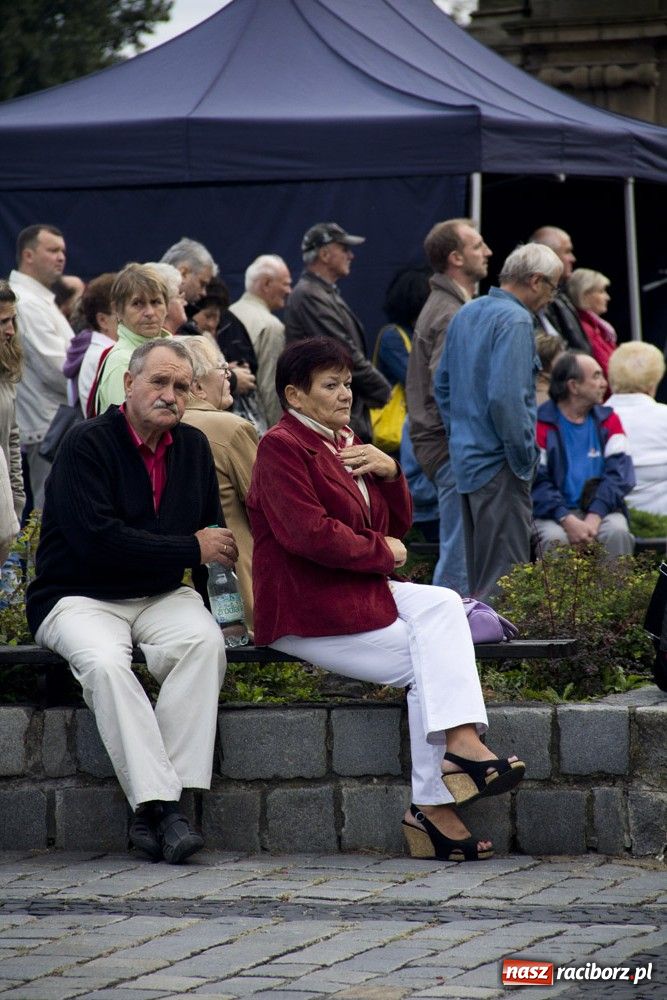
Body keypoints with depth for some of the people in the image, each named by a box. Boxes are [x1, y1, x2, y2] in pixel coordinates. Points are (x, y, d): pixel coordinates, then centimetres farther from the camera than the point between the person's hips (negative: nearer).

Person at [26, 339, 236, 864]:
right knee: (105, 662, -37)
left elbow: (213, 534, 22)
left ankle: (153, 808, -33)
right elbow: (96, 540, -20)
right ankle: (161, 805, -38)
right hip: (80, 599, -5)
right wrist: (192, 549, -14)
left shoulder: (193, 446, 12)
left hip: (160, 597, 5)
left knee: (205, 641, -29)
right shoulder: (87, 444, -9)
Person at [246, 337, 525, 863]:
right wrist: (382, 551, -9)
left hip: (358, 594, 8)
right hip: (306, 612, -8)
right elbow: (310, 534, -21)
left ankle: (460, 743, -31)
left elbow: (398, 524, 23)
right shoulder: (281, 447, -9)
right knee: (427, 665, -18)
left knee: (442, 604, -19)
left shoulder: (346, 443, 20)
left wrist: (389, 472, 3)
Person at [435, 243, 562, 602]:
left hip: (466, 459, 9)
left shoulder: (466, 314, 13)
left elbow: (442, 385, 20)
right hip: (498, 464, -9)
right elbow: (506, 398, -23)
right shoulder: (515, 321, -15)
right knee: (505, 575, -8)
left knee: (479, 572, 16)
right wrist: (524, 459, -14)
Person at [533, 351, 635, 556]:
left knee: (617, 532, -28)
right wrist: (567, 520, -23)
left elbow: (619, 472, 1)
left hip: (600, 509, 3)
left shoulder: (608, 420, 12)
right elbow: (536, 482, -8)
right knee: (555, 538, -33)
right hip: (554, 514, -3)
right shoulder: (541, 424, -1)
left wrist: (594, 516, -16)